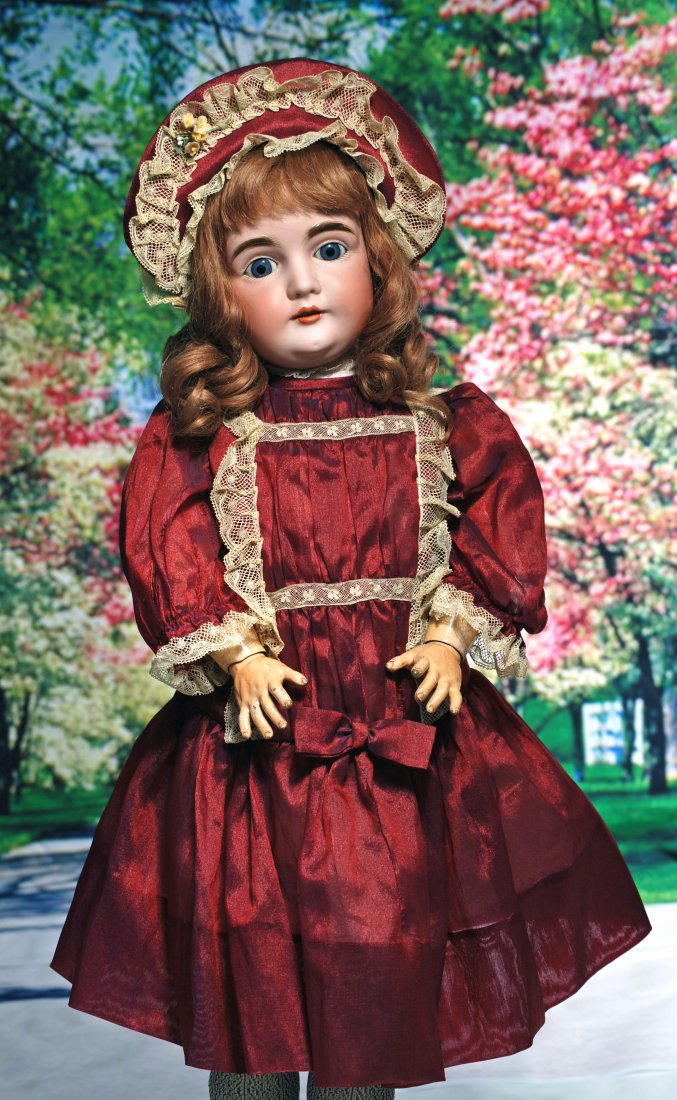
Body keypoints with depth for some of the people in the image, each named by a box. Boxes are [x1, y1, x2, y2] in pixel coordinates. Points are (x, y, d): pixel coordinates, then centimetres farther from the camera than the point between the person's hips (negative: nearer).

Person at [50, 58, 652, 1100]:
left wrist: (454, 634, -5)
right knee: (246, 975, 6)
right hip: (257, 734, -1)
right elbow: (167, 552, -4)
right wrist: (234, 655, -13)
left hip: (406, 727, 1)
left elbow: (503, 529, 6)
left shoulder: (442, 424, 1)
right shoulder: (197, 432, -2)